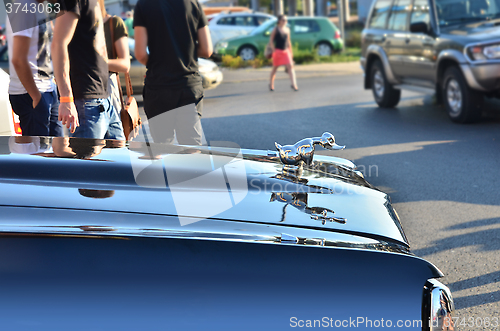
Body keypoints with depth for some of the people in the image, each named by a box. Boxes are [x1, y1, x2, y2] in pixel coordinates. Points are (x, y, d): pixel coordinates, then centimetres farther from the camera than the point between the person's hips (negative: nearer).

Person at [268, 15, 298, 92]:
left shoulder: (287, 29, 10)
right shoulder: (276, 29, -5)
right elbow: (271, 40, -5)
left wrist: (290, 51, 16)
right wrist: (274, 50, -13)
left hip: (286, 51, 4)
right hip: (278, 51, -4)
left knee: (290, 66, -10)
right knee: (275, 68, 8)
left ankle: (294, 84, -15)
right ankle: (271, 84, 25)